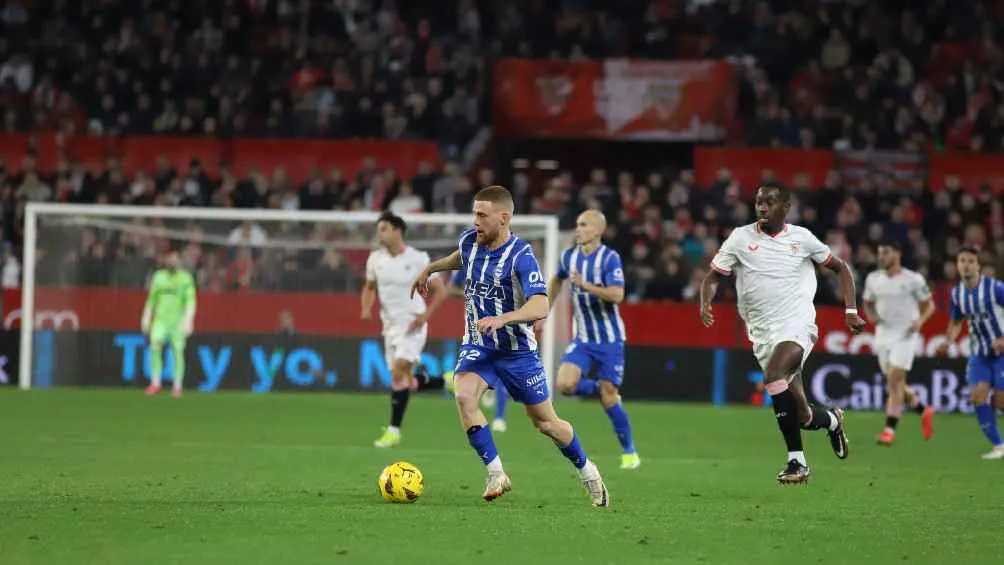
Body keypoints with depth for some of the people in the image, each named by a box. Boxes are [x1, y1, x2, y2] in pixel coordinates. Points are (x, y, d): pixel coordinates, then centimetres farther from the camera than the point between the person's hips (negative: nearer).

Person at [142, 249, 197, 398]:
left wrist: (188, 320, -15)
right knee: (155, 345, -15)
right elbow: (152, 298, 17)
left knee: (177, 351, -3)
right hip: (160, 318, 2)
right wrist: (146, 317, 13)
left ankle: (177, 386, 6)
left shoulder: (185, 278, -1)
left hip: (177, 320, -2)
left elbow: (190, 301, -5)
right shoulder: (159, 277, 10)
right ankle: (155, 383, -9)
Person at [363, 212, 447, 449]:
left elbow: (440, 291, -6)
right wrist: (366, 309, -2)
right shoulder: (375, 259, 2)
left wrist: (424, 316, -17)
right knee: (405, 384, 7)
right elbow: (370, 288, 18)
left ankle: (394, 430, -16)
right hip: (390, 326, 6)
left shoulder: (418, 259, -12)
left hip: (412, 325, -6)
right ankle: (448, 382, 32)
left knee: (398, 373, -21)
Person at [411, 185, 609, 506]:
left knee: (545, 422, 5)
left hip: (517, 350, -4)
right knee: (463, 395, -26)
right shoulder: (469, 241, -5)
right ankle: (496, 475, -16)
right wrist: (429, 270, 32)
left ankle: (587, 471, 33)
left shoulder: (521, 256, -24)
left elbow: (540, 306, -37)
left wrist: (501, 319, -50)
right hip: (477, 345, 4)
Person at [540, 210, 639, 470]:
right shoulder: (569, 256, 2)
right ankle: (601, 390, 15)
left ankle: (629, 452, 12)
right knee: (565, 384, -17)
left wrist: (585, 285, -36)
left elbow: (617, 295, -27)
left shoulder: (610, 258, -15)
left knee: (608, 397, -6)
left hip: (609, 340, -5)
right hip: (583, 339, 5)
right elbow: (556, 281, 24)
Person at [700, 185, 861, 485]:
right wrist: (705, 304, -14)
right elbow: (713, 276, 7)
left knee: (773, 377, -33)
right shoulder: (741, 238, 4)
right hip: (762, 333, 3)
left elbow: (841, 268, 15)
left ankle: (796, 460, -25)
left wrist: (851, 311, 5)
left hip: (797, 325, -3)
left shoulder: (801, 238, 3)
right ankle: (831, 419, 39)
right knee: (800, 418, 2)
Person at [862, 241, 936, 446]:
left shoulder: (913, 279, -8)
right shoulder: (873, 279, 5)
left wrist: (920, 320, -16)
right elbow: (868, 303, 19)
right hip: (883, 335, 6)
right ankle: (924, 411, 34)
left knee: (894, 381, -16)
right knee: (895, 384, 10)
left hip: (905, 335, -6)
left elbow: (929, 305, 2)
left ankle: (890, 429, -13)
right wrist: (871, 316, -2)